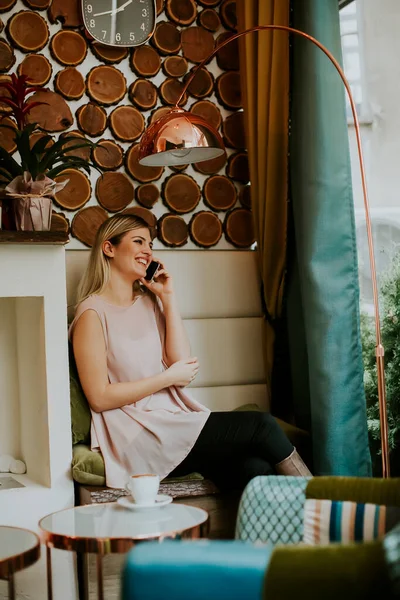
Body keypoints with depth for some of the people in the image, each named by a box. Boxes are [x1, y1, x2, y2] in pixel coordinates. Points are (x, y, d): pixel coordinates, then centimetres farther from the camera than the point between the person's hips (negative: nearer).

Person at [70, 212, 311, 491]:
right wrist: (168, 378, -9)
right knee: (261, 426, -16)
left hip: (175, 420, 6)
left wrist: (168, 298, 3)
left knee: (256, 467, -22)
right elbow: (100, 398, -11)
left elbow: (183, 363, 3)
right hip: (138, 436, -6)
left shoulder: (149, 302, 16)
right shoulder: (93, 313, -5)